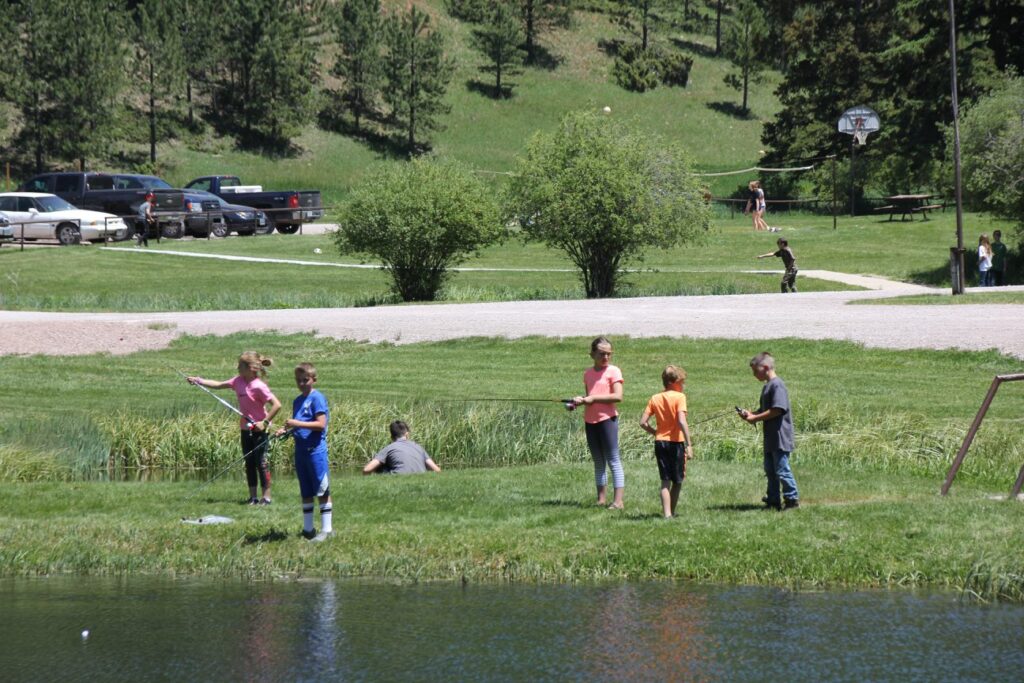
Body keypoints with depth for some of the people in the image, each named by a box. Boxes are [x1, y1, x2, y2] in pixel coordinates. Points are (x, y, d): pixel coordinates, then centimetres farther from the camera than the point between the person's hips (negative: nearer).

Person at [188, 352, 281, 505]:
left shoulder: (259, 386, -20)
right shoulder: (238, 381, 3)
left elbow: (277, 405, -23)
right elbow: (218, 385, 15)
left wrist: (265, 422, -22)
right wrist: (199, 381, 9)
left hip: (259, 429, -8)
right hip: (246, 428, 8)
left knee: (261, 462, -3)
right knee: (249, 463, 10)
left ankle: (266, 496, 4)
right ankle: (252, 496, 15)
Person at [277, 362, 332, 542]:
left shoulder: (317, 398, -9)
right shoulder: (297, 401, 15)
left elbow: (321, 424, -17)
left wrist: (297, 424, -22)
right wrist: (286, 430, 2)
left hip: (315, 450, -8)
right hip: (300, 450, 8)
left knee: (322, 490, -5)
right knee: (305, 492, 12)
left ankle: (326, 529, -2)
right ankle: (308, 529, 19)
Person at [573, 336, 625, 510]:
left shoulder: (613, 371, -5)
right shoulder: (588, 373, 13)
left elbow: (618, 396, -15)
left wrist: (593, 399, -15)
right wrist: (580, 400, -2)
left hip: (607, 418, -7)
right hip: (590, 420, 7)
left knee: (613, 460, -8)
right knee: (598, 462, 10)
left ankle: (618, 500, -10)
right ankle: (601, 499, 14)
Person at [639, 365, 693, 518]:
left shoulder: (655, 398, 6)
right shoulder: (679, 397, -9)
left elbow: (643, 422, 1)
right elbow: (682, 421, -20)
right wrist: (689, 444, -20)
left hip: (660, 442, 4)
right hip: (676, 442, -4)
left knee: (665, 481, 4)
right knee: (677, 481, 12)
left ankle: (667, 513, -8)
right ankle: (671, 511, 20)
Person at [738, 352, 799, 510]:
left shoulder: (777, 385, -16)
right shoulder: (768, 386, 15)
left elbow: (777, 410, -23)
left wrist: (755, 418, -16)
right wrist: (750, 414, 4)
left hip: (780, 437, -10)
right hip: (771, 438, 10)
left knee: (781, 469, -6)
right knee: (770, 469, 13)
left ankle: (792, 499, 2)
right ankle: (773, 500, 19)